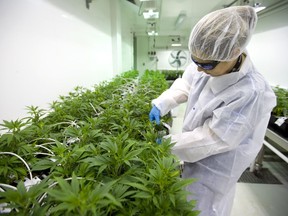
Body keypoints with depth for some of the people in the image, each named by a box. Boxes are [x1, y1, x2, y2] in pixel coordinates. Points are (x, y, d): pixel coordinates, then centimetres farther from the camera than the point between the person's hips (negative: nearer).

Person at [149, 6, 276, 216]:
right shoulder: (210, 64, -14)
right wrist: (161, 104, -11)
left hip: (214, 167, -7)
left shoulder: (251, 94, -34)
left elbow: (211, 139, -29)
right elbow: (185, 84, 3)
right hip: (196, 156, 7)